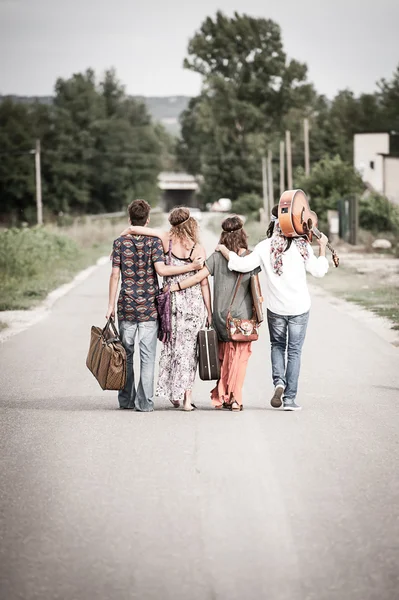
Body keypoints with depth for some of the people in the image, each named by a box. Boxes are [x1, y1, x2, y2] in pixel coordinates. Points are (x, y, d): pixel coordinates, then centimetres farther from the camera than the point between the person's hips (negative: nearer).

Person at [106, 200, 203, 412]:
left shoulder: (120, 242, 1)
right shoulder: (153, 241, -5)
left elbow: (115, 275, 0)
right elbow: (161, 269, -16)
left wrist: (111, 304, 4)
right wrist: (191, 267, -12)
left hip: (126, 307, 2)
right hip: (149, 307, -2)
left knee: (126, 353, 13)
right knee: (147, 356, 1)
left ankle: (126, 399, 18)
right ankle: (144, 402, -2)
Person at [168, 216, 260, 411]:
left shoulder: (217, 257, -3)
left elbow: (199, 277, -9)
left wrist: (175, 287, -1)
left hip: (221, 315, 2)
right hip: (242, 315, -2)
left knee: (223, 357, 13)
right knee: (239, 356, 4)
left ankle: (221, 397, 14)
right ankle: (234, 398, -1)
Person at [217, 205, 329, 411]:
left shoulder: (265, 247, -7)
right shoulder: (302, 245, -6)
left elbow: (242, 265, -12)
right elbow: (318, 271, -3)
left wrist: (224, 250, 2)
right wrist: (322, 247, 9)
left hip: (276, 308, 0)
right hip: (299, 307, 0)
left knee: (277, 345, 20)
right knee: (294, 351, 7)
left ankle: (279, 382, -5)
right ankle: (290, 398, 5)